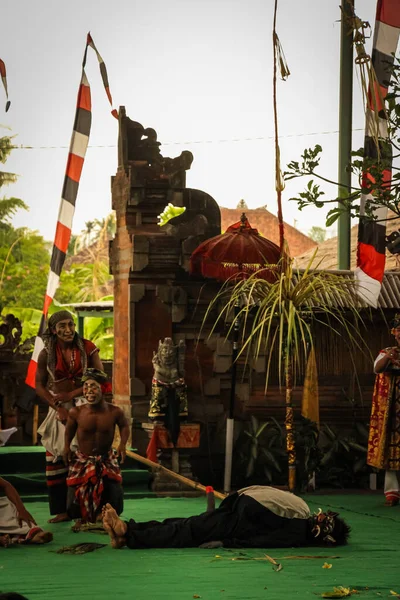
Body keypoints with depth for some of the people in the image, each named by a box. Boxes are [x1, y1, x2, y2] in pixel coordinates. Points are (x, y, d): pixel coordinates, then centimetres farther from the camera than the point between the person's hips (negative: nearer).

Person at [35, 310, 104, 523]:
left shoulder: (87, 348, -5)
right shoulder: (46, 354, -1)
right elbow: (39, 385, 2)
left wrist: (71, 395, -12)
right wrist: (58, 407, -10)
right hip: (58, 409, 2)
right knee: (56, 460, -1)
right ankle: (62, 510, 5)